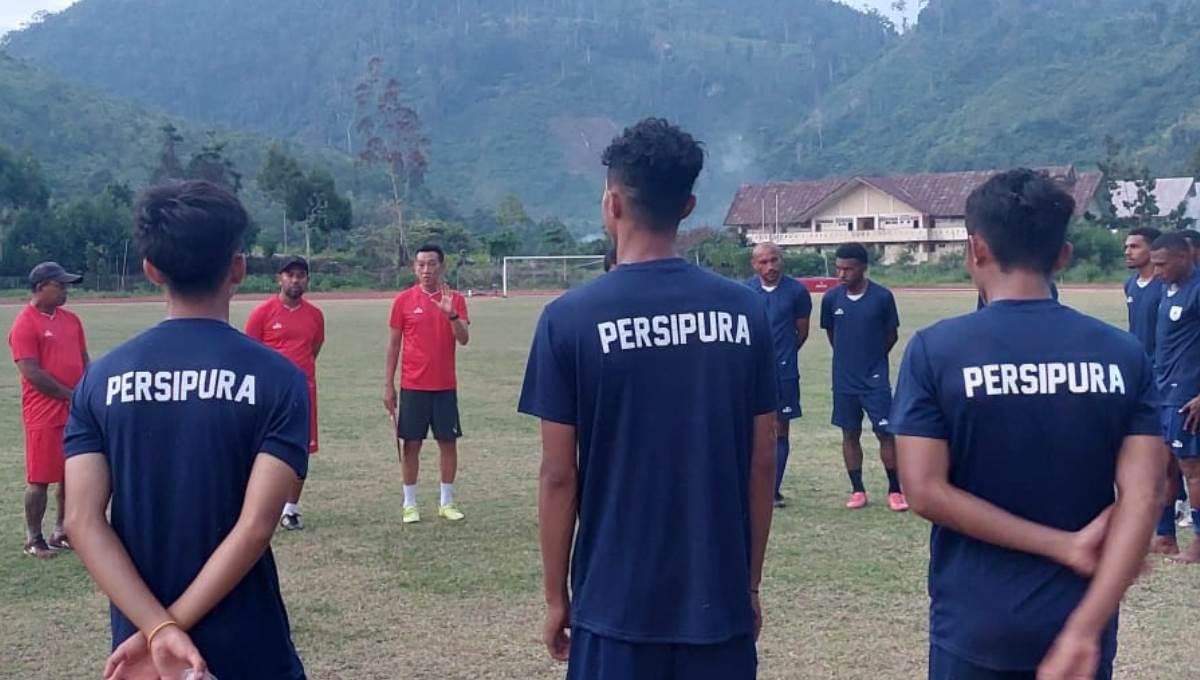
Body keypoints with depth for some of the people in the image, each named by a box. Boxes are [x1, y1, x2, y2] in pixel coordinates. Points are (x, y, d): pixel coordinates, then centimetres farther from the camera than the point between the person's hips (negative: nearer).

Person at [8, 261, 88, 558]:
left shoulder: (71, 319, 11)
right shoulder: (25, 324, -12)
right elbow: (32, 373, -17)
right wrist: (72, 396, -12)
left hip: (76, 412, 7)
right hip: (44, 415, -7)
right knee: (39, 479, 0)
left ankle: (61, 532, 23)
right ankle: (33, 539, 10)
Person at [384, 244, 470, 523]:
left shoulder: (454, 299, 1)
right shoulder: (404, 300, 0)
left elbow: (463, 339, -9)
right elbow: (393, 344, 3)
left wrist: (450, 313, -28)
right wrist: (388, 385, 0)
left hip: (445, 385, 1)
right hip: (412, 386, -1)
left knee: (448, 442, 5)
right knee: (411, 444, 3)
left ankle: (447, 502, 15)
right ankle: (410, 504, 12)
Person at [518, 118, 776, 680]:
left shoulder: (570, 319, -10)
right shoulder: (745, 311, -2)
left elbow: (559, 475, -8)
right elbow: (761, 463, 2)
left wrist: (556, 597, 4)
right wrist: (750, 584, 13)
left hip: (617, 604, -2)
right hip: (720, 601, 3)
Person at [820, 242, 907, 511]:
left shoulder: (882, 297, -10)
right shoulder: (831, 298, -3)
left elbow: (892, 335, 2)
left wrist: (873, 359, 10)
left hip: (876, 379, -2)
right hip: (844, 381, 3)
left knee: (886, 433, -2)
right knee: (850, 434, 8)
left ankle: (895, 491, 8)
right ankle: (857, 491, 18)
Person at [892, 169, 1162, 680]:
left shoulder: (935, 350, -10)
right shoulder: (1124, 354, -3)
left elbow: (925, 492, -15)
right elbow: (1142, 497, -10)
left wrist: (1063, 547, -12)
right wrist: (1085, 628, -14)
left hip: (974, 626, -2)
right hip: (1078, 625, 2)